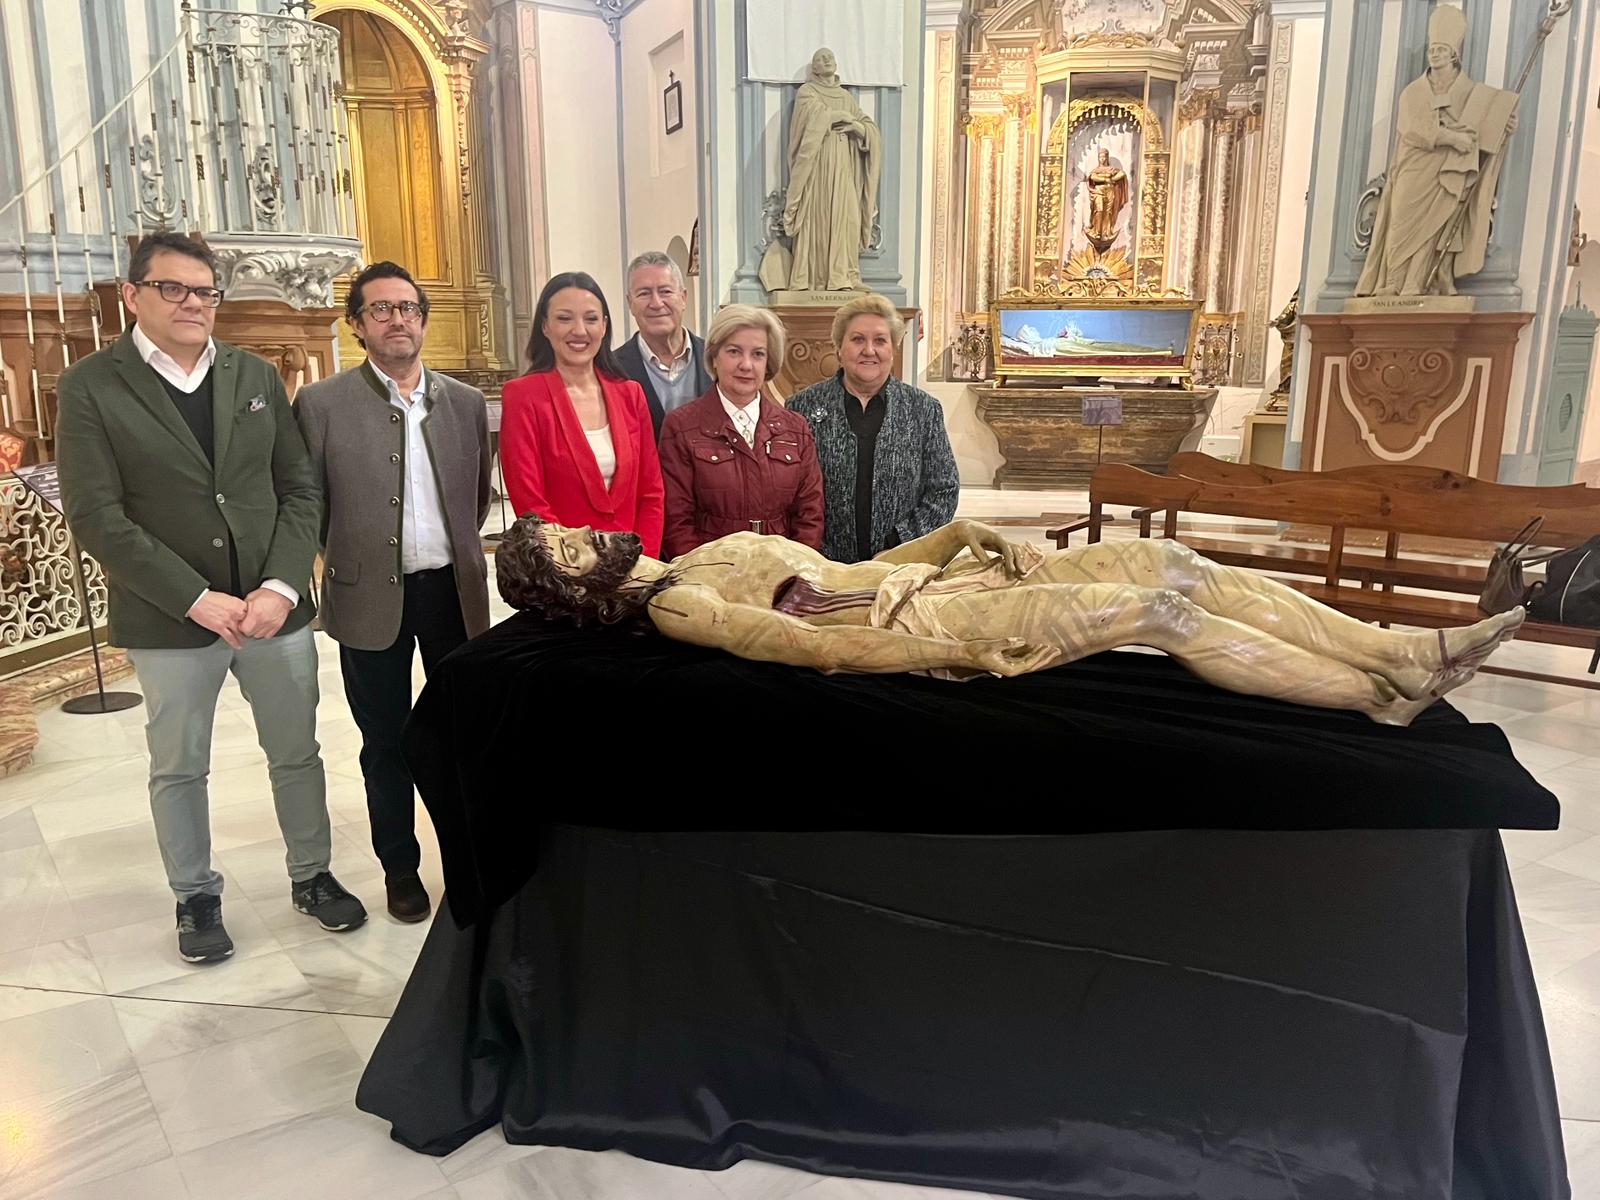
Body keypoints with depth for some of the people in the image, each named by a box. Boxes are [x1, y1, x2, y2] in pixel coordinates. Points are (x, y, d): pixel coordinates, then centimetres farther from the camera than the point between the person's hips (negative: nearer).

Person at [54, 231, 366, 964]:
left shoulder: (256, 376, 6)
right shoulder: (91, 386, -5)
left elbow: (300, 490, 4)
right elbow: (95, 517, -11)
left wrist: (281, 587, -10)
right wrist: (198, 600, -17)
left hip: (275, 606, 3)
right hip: (168, 620, -3)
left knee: (297, 753, 13)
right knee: (178, 769, 12)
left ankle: (311, 876, 32)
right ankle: (196, 898, 31)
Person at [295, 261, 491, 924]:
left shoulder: (465, 402, 5)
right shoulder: (321, 403, -5)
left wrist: (455, 553, 11)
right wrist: (346, 557, 1)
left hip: (453, 590, 3)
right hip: (370, 597, -2)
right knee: (386, 743, 10)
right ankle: (400, 866, 27)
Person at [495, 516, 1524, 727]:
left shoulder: (699, 558, 19)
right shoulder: (675, 606, -7)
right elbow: (801, 642, -19)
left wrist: (954, 534, 8)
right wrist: (953, 656, -23)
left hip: (921, 581, 8)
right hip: (926, 626, -8)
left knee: (1164, 559, -4)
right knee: (1155, 605, -16)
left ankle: (1402, 653, 0)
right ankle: (1385, 694, -3)